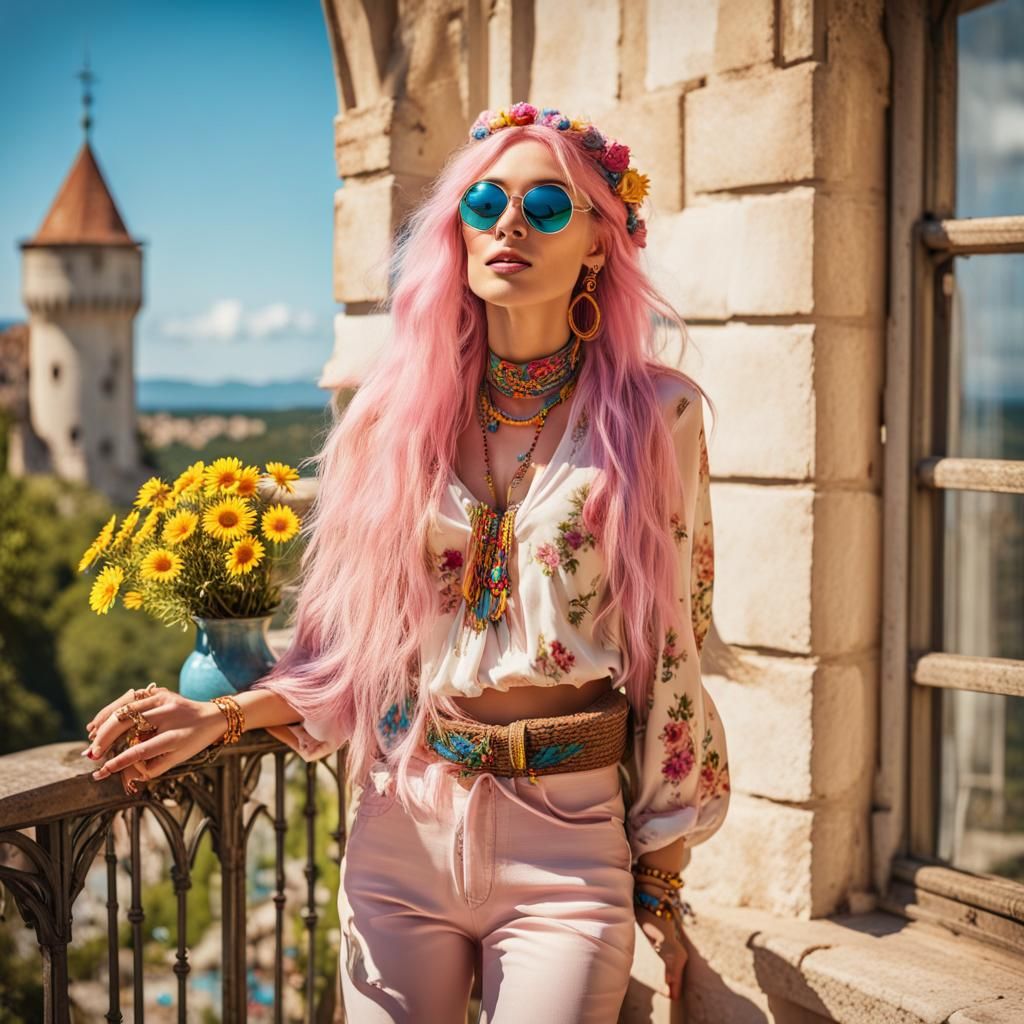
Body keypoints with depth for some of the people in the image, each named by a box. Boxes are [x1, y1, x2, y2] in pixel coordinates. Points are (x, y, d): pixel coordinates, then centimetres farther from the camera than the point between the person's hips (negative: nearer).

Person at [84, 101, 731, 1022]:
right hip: (403, 834, 2)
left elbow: (672, 655, -1)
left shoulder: (653, 416, -4)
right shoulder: (400, 412, 3)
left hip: (568, 843, -2)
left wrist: (662, 883, 0)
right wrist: (220, 718, -5)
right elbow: (356, 644, 9)